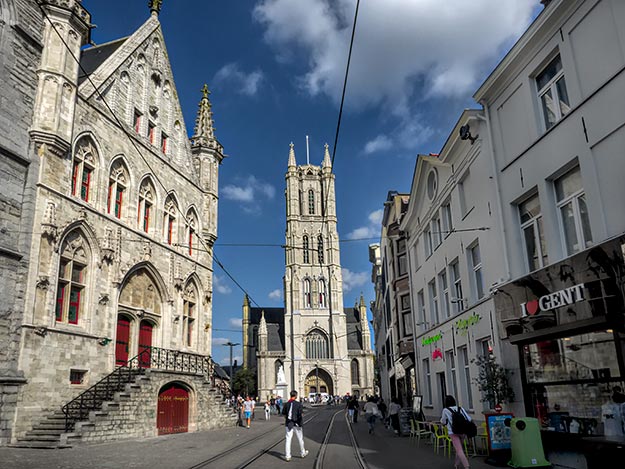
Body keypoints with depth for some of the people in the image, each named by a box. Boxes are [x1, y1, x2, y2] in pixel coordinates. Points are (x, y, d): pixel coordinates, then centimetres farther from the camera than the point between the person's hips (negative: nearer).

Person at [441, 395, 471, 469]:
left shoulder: (445, 410, 1)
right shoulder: (460, 408, 9)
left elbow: (443, 422, 15)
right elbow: (469, 419, 3)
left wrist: (441, 419, 35)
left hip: (453, 432, -4)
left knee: (459, 450, -9)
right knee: (459, 448, 23)